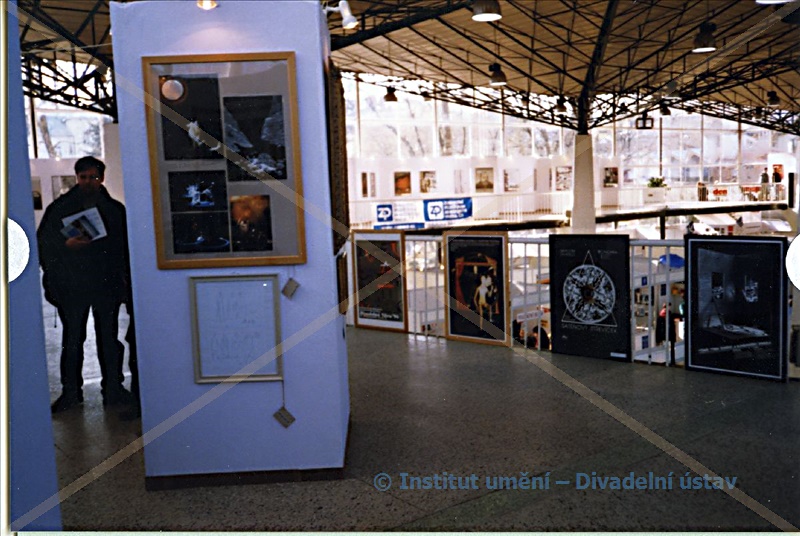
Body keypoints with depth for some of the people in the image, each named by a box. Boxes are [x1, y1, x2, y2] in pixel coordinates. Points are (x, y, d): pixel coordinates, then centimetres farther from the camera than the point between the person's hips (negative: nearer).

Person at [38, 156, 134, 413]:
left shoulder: (115, 209, 9)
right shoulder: (60, 208, 6)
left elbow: (124, 247, 11)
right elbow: (44, 242, 3)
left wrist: (123, 278, 3)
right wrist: (67, 244, -16)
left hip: (107, 284, 1)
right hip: (71, 285, 0)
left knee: (109, 338, 5)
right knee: (72, 339, 6)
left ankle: (113, 387, 14)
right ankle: (71, 391, 15)